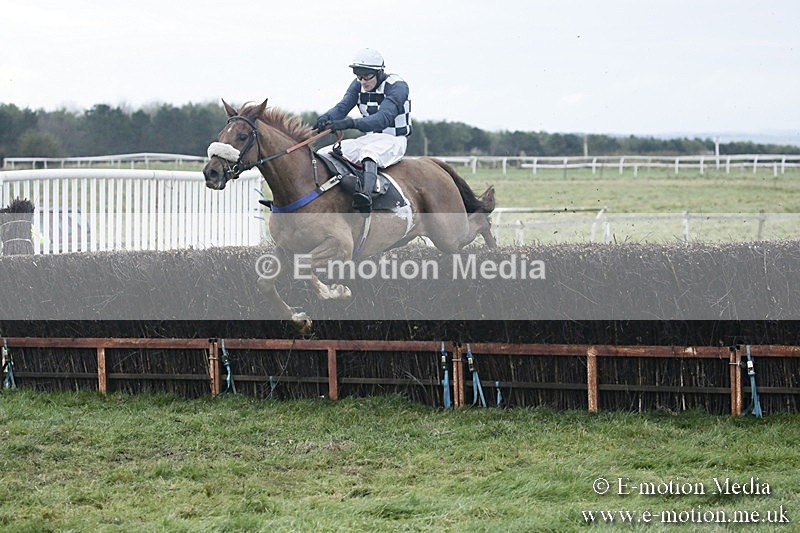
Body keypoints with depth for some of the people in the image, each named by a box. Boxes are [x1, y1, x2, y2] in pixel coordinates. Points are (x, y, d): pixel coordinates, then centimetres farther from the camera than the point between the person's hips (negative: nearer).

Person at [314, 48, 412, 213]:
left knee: (370, 153, -43)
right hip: (369, 139, 8)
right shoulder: (358, 85, 4)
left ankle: (365, 194, -69)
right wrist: (326, 118, -33)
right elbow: (342, 107, -8)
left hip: (394, 141, -8)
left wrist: (351, 123, -45)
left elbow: (383, 118, -31)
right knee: (324, 155, -8)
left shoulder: (398, 86, -17)